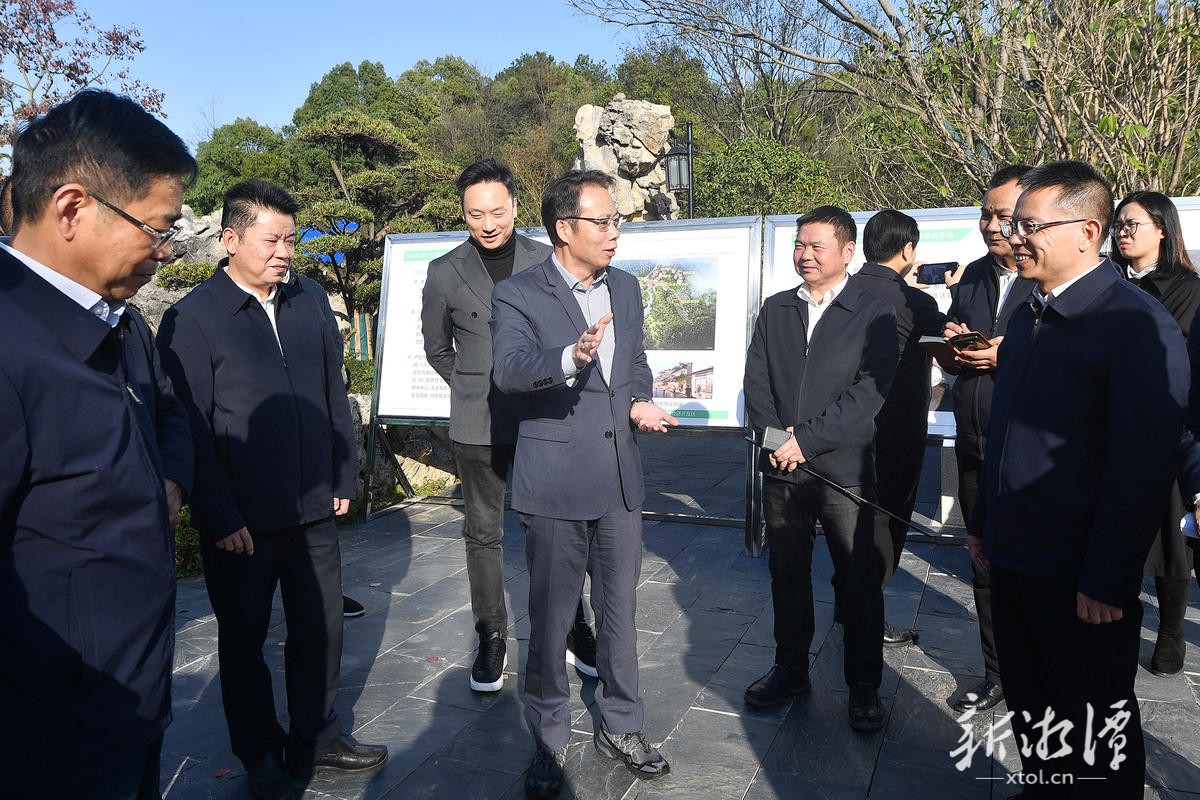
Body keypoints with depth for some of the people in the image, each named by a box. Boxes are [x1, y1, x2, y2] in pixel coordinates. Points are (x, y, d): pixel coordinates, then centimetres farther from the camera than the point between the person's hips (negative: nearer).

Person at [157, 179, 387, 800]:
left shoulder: (307, 307, 7)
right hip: (241, 521, -4)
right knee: (244, 639, 13)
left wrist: (344, 478, 10)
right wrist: (220, 516, -13)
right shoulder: (191, 319, -9)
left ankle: (316, 739, 34)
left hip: (314, 510, 5)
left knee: (321, 628, 15)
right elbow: (191, 428, -12)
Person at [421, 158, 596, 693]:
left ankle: (573, 630, 24)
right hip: (478, 426, 0)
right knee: (484, 534, 9)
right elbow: (437, 349, 12)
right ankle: (492, 640, 23)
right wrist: (474, 389, 9)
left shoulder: (546, 263, 0)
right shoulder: (444, 274, -1)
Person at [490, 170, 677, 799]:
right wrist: (571, 358, -46)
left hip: (620, 482, 5)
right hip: (555, 486, -5)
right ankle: (549, 739, 29)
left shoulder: (626, 288, 10)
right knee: (550, 621, 8)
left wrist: (639, 400, 0)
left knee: (619, 612, 17)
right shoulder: (517, 294, -9)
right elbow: (509, 369, -27)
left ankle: (620, 727, 35)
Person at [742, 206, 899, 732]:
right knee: (787, 574, 15)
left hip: (844, 468, -4)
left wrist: (807, 438, -16)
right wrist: (774, 437, -9)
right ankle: (790, 669, 32)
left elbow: (871, 390, -13)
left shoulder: (873, 314, -4)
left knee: (859, 581, 6)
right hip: (782, 468, 4)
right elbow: (755, 381, 6)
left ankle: (864, 685, 23)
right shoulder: (775, 310, 10)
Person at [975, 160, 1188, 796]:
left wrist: (1108, 582, -19)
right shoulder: (1028, 316, 9)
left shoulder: (1137, 324, -16)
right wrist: (986, 525, 15)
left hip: (1082, 580, -7)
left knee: (1094, 727, 11)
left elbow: (1144, 463, -19)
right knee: (1028, 705, 21)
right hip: (1012, 561, 7)